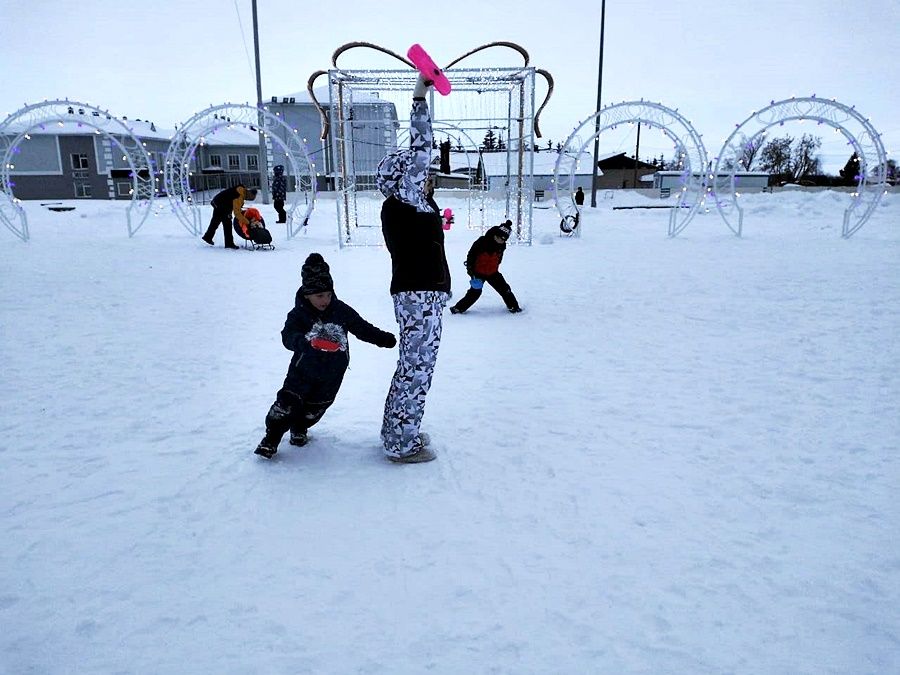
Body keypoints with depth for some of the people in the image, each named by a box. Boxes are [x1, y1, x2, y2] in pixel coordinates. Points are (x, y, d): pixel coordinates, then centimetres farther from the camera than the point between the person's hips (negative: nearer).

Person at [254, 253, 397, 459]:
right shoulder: (298, 314, -12)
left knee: (315, 407, 13)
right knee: (288, 402, -8)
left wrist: (383, 338, -6)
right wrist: (306, 342, -45)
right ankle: (271, 438, 8)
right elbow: (288, 336, -24)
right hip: (304, 368, -2)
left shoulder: (342, 311, -5)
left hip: (332, 373, 3)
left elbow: (362, 328, 3)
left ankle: (299, 428, 41)